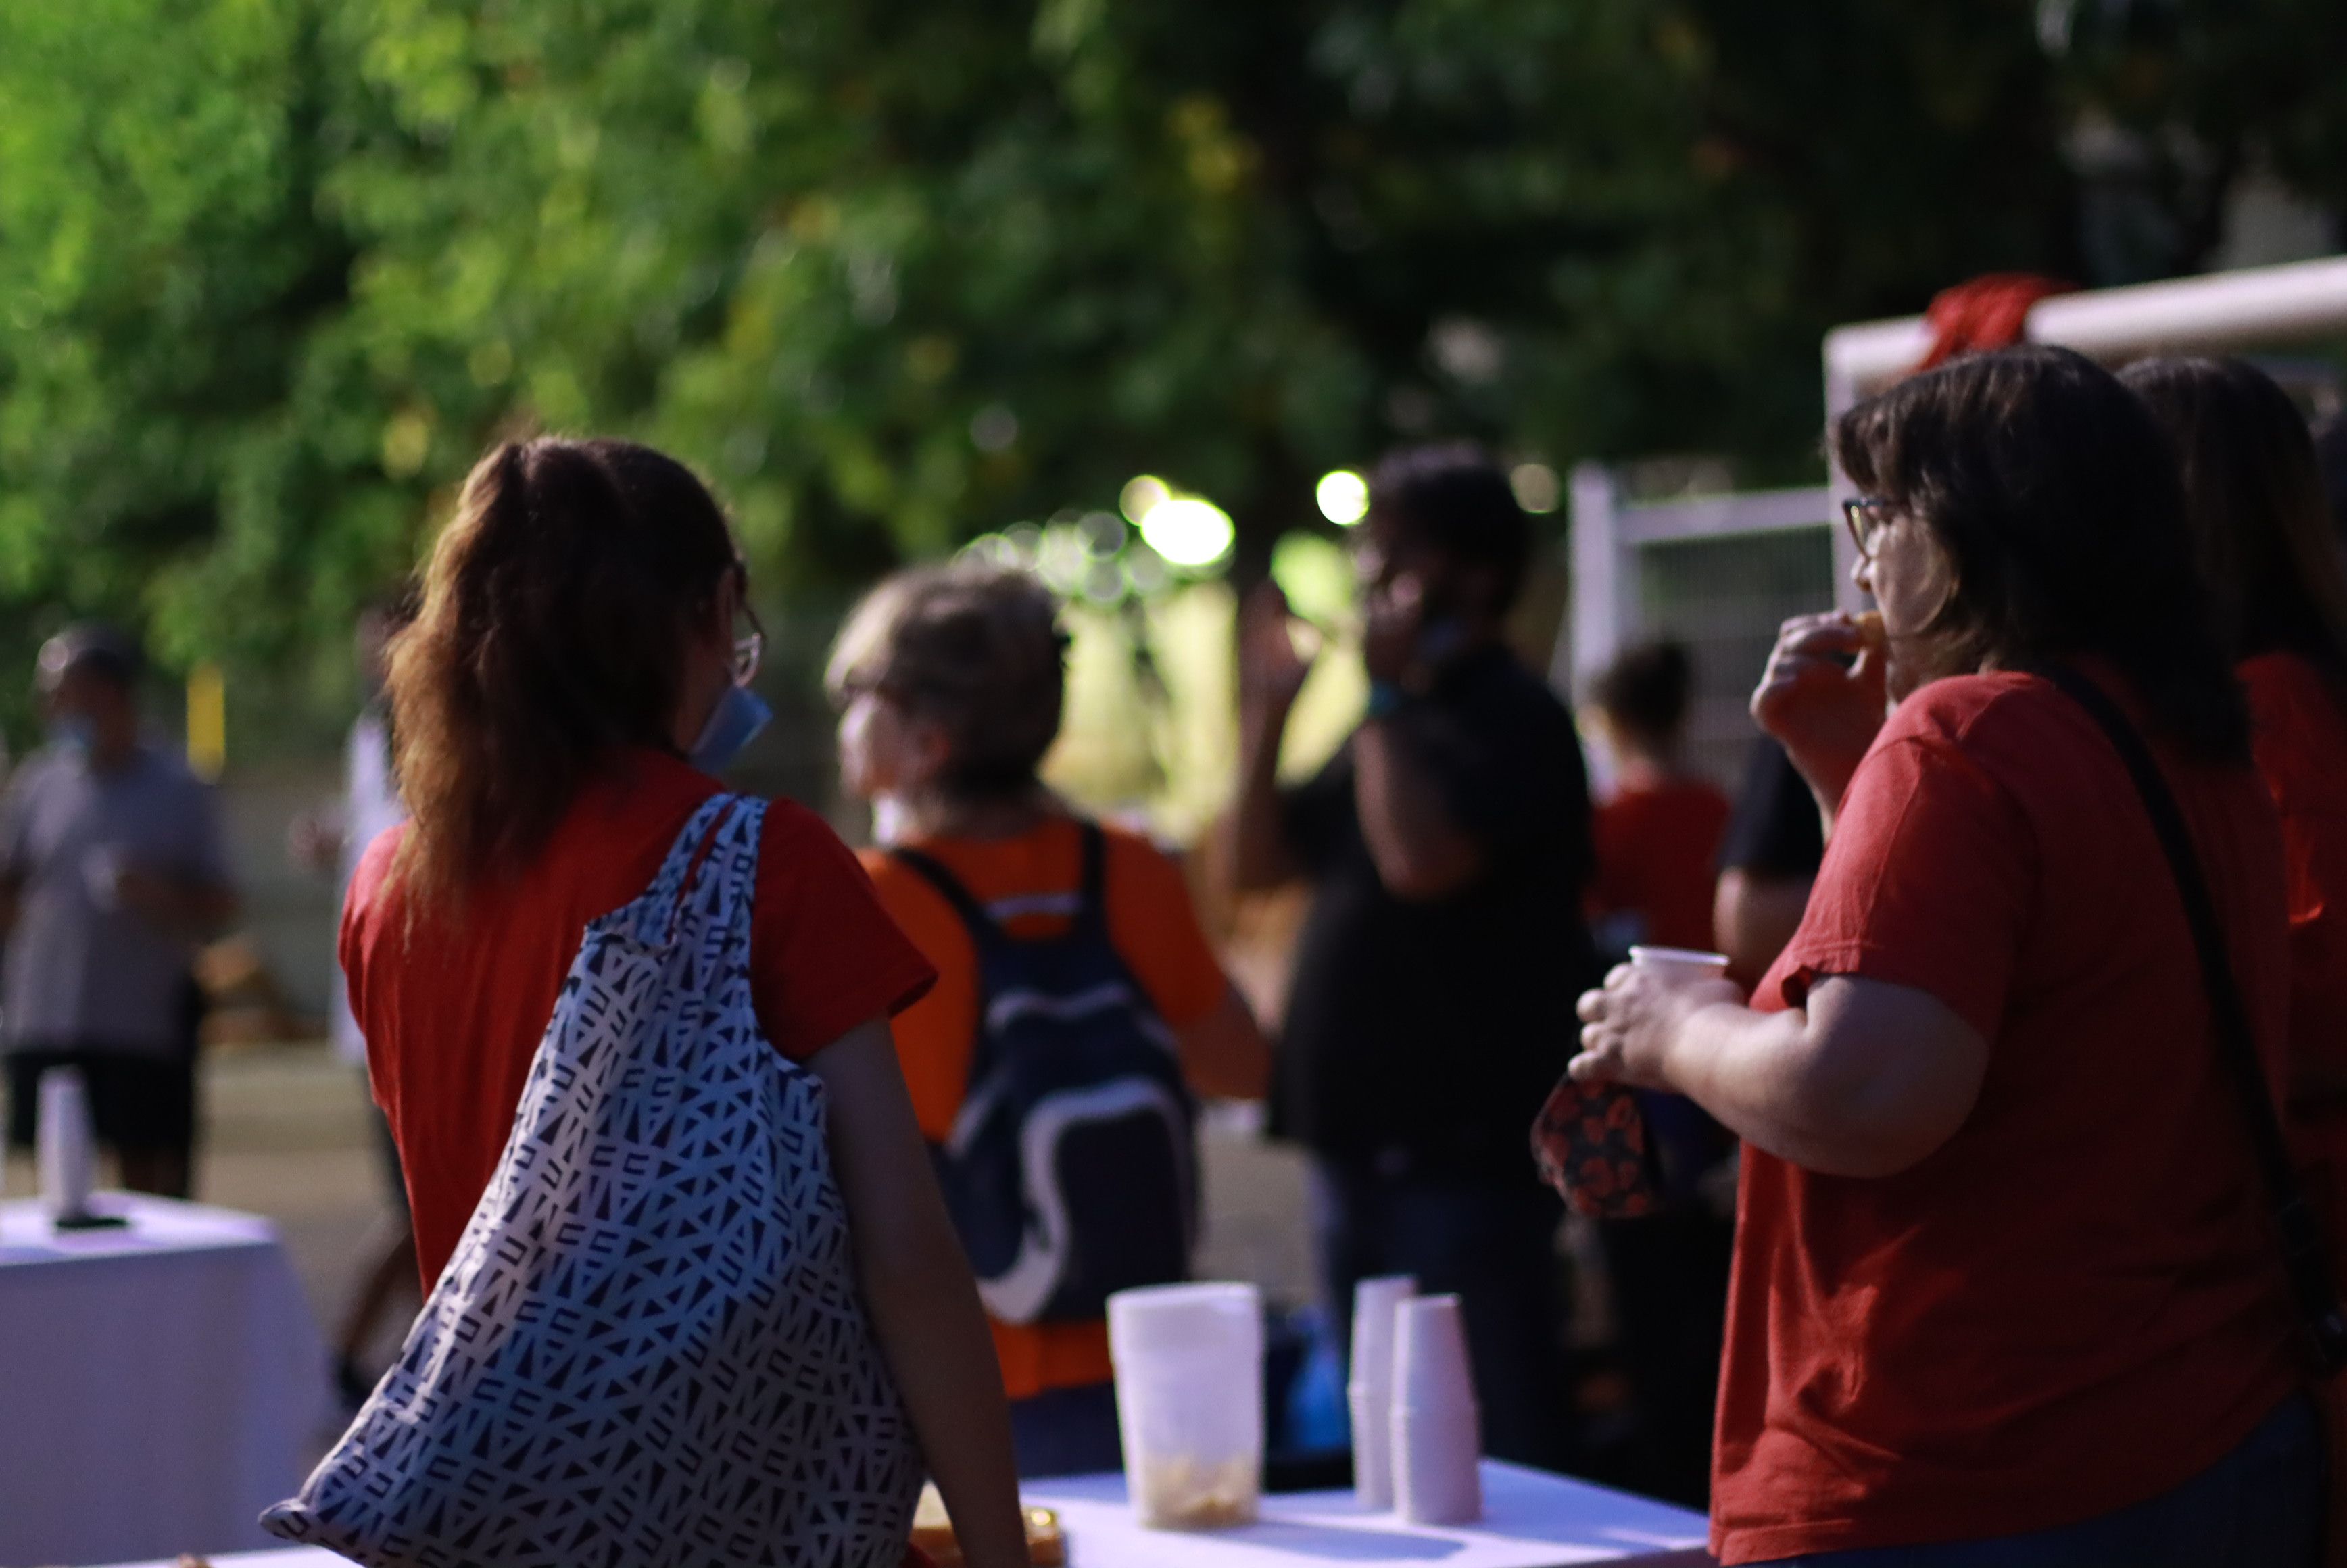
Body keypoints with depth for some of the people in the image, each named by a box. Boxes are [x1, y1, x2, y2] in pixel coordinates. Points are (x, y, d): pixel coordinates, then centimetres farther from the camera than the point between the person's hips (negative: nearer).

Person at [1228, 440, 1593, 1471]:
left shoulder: (1513, 722, -11)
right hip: (1362, 1143, 10)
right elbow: (1259, 865, 18)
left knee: (1499, 1443, -9)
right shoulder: (1395, 724, 19)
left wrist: (1384, 694, -18)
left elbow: (1420, 859, -27)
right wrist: (1265, 718, 7)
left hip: (1460, 1153, -10)